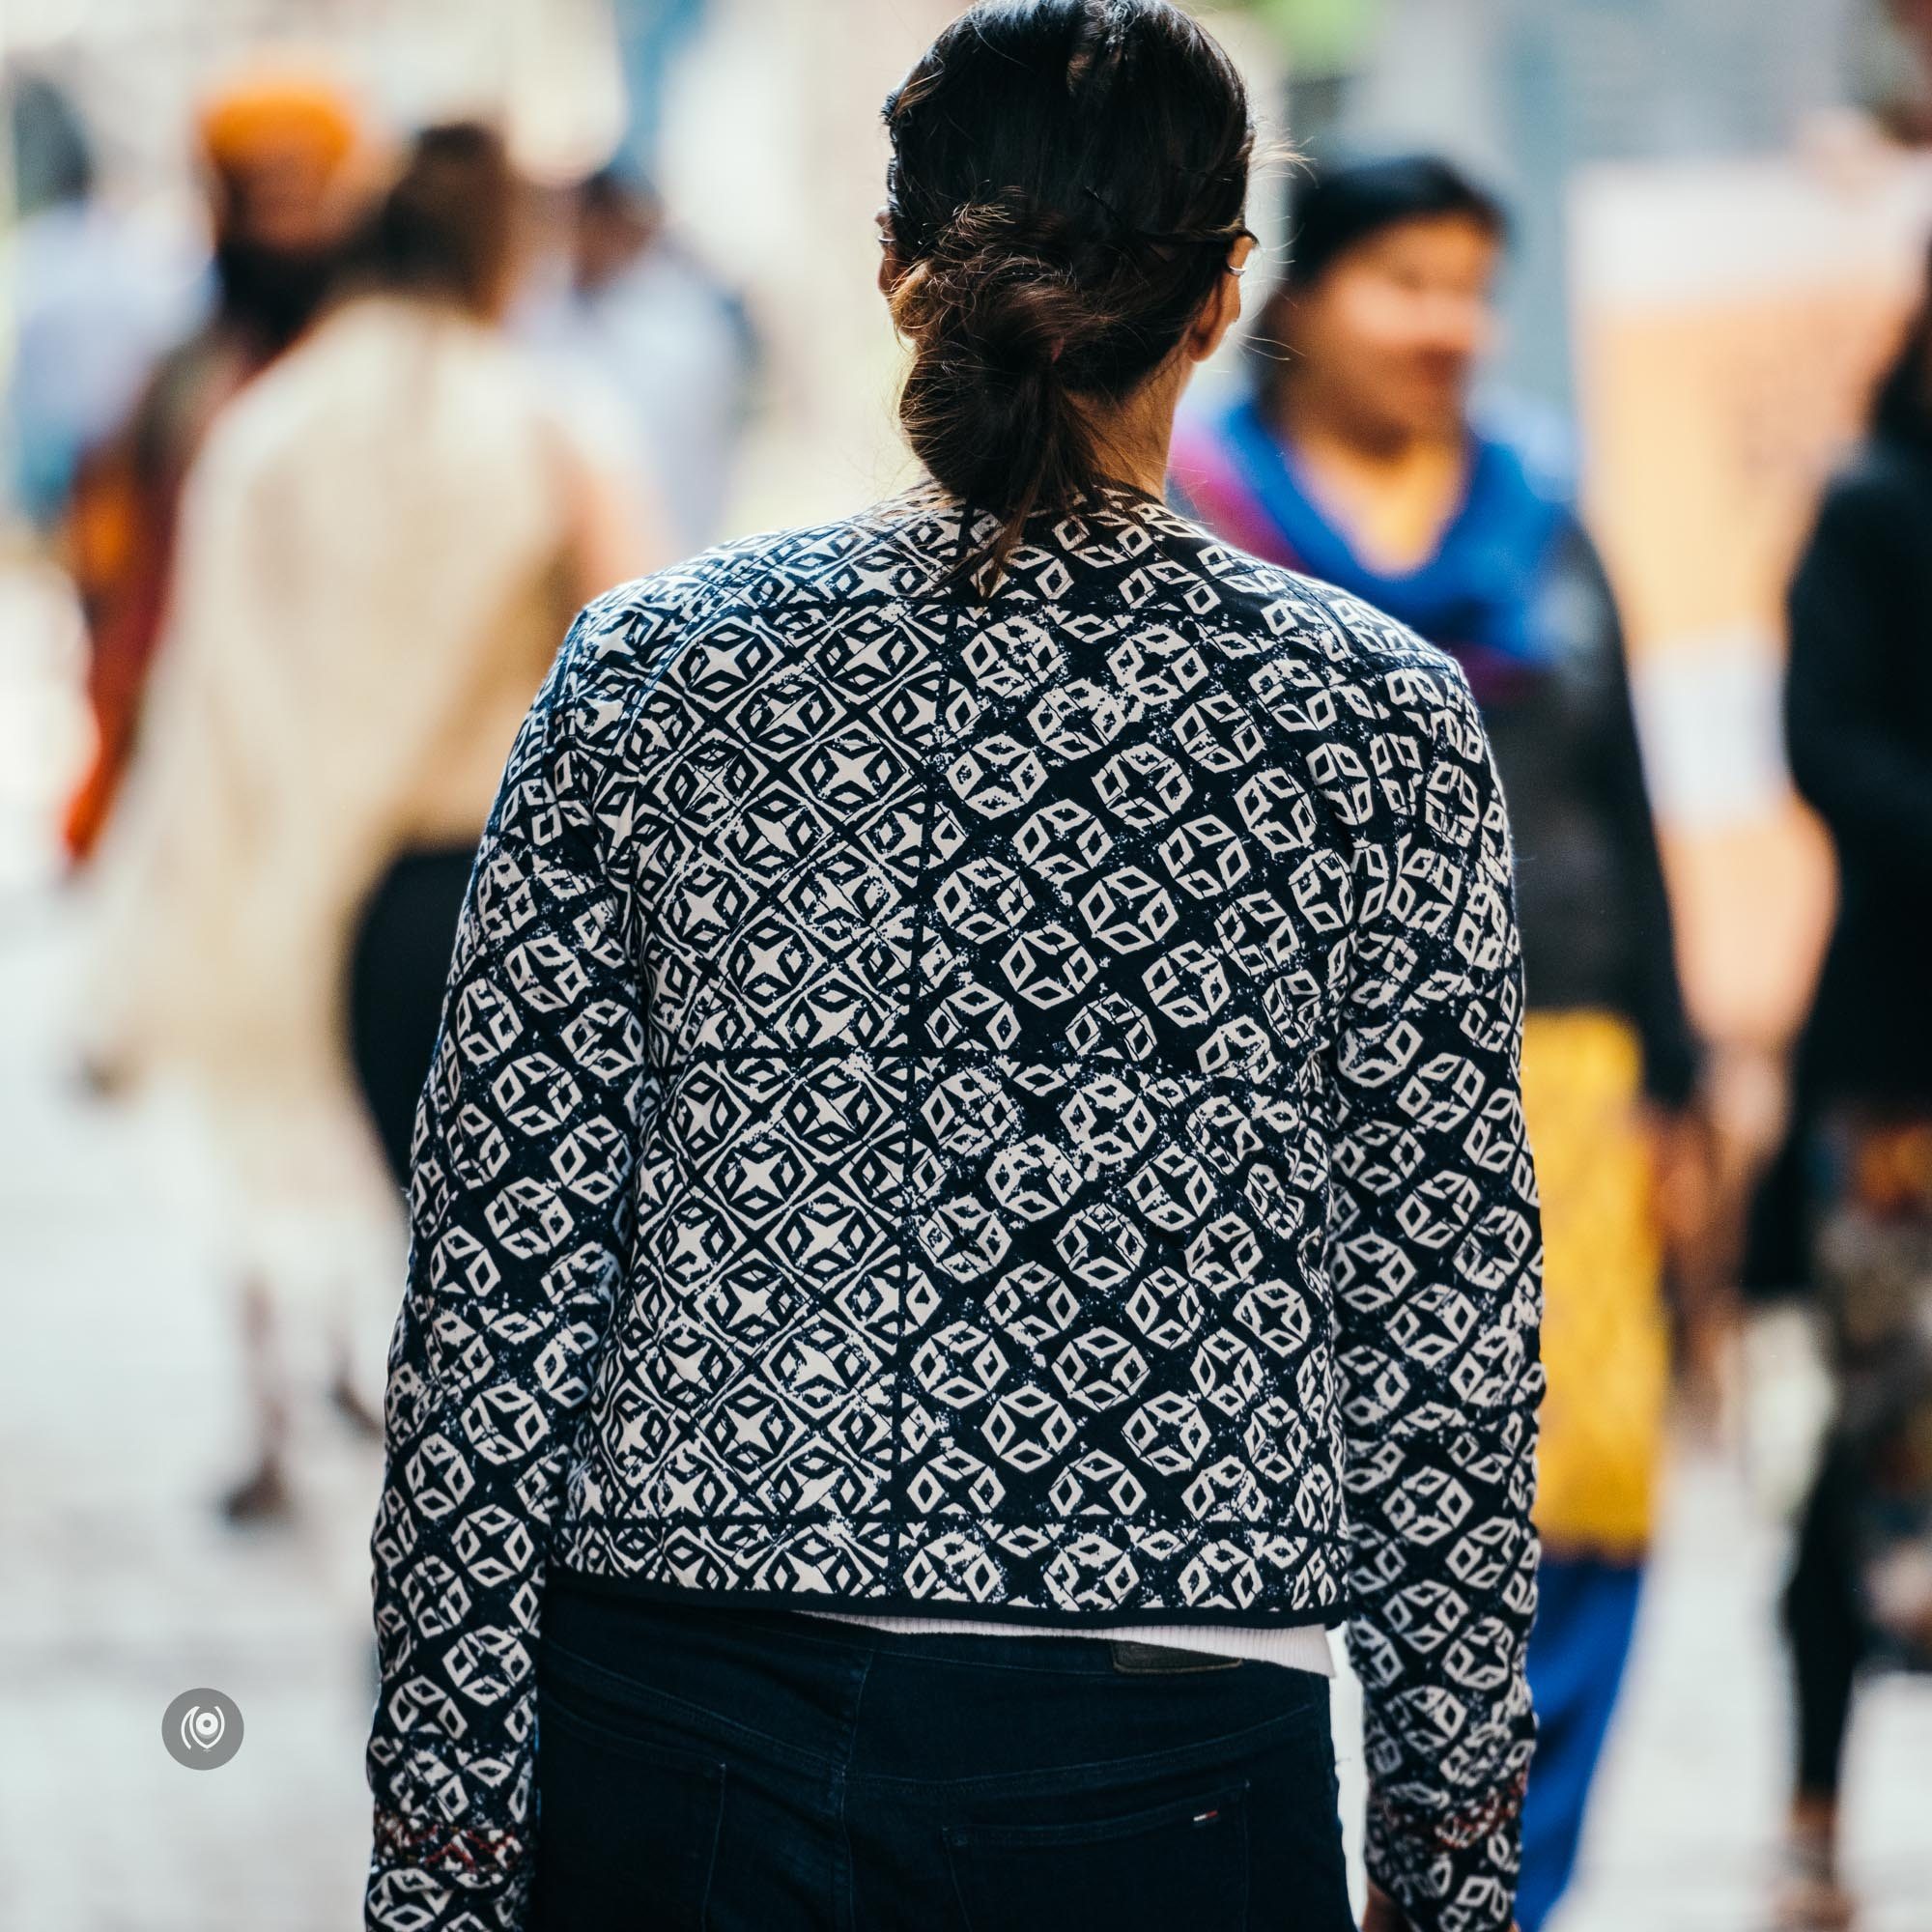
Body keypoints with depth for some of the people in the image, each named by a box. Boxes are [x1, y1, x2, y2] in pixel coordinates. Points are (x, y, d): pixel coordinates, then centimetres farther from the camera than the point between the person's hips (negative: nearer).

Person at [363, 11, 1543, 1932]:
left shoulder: (649, 673, 1)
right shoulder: (1377, 721, -2)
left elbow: (494, 1310, 1)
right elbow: (1442, 1340, 0)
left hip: (682, 1765, 2)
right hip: (1168, 1775, -2)